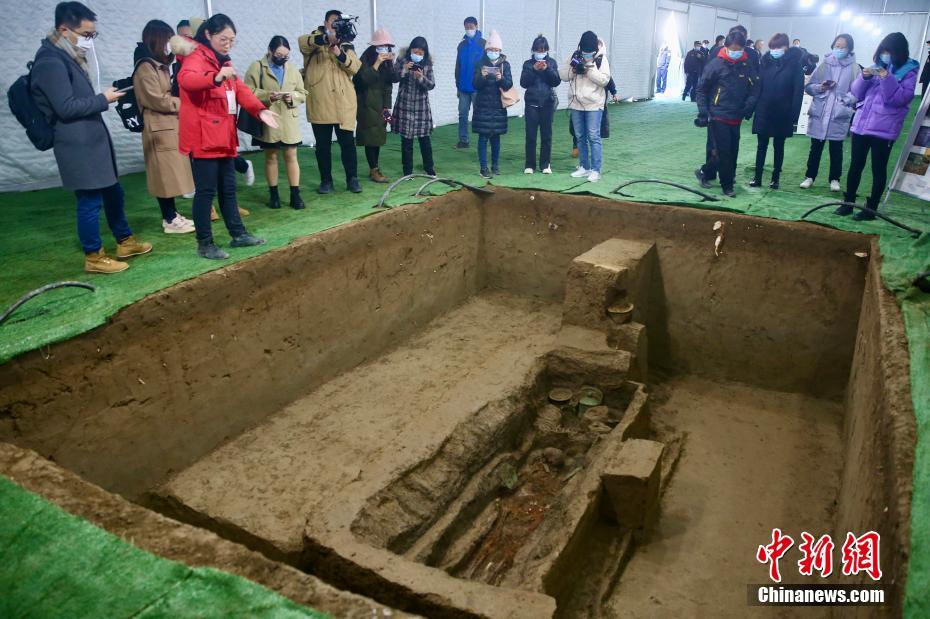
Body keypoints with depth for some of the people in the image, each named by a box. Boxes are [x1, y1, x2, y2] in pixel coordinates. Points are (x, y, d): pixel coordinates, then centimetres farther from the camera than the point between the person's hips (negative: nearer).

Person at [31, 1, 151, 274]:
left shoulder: (69, 56, 16)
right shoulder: (51, 62, -16)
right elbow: (65, 107, -20)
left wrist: (103, 98, 7)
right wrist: (103, 100, -13)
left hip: (93, 141, 10)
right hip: (78, 146, -10)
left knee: (113, 192, 18)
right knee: (90, 201, -2)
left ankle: (125, 241, 33)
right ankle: (94, 257, 10)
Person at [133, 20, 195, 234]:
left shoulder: (160, 65, 17)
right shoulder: (145, 67, -12)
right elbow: (157, 100, -16)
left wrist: (180, 102, 3)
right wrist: (184, 103, -6)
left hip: (171, 125, 9)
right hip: (159, 128, -9)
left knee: (171, 173, 11)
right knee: (165, 174, -5)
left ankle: (172, 215, 17)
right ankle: (170, 220, 1)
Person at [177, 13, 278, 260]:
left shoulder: (224, 62, 19)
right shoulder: (196, 58, -9)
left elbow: (240, 90, 10)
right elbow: (186, 79, -30)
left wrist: (260, 110, -8)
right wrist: (216, 77, -48)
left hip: (224, 135, 9)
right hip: (203, 137, -9)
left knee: (228, 187, 14)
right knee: (206, 190, -5)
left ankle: (237, 234, 23)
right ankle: (204, 244, 2)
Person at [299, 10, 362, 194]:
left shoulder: (346, 45, 14)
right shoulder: (314, 42, 7)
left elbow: (355, 67, -2)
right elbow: (302, 42, -17)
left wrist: (340, 54, -19)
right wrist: (326, 37, -33)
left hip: (343, 102, 1)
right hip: (319, 103, -1)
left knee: (347, 142, 1)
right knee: (322, 144, 6)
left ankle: (352, 179, 12)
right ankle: (326, 180, 15)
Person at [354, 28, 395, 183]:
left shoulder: (387, 59, 6)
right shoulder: (366, 58, -12)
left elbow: (391, 80, 4)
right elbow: (365, 79, -22)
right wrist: (377, 63, -26)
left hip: (382, 102, 6)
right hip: (368, 103, -6)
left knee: (379, 135, 7)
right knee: (371, 136, -7)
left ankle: (374, 168, 15)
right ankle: (374, 170, -3)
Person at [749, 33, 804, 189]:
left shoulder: (794, 64, -7)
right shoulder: (766, 62, 3)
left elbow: (798, 91, -10)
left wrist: (794, 116, -15)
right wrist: (755, 107, -4)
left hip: (783, 114, -3)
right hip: (764, 112, 3)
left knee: (778, 146, 9)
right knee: (762, 145, 7)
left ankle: (776, 177, 18)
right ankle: (757, 177, 13)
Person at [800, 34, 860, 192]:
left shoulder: (854, 68, 0)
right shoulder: (824, 64, 5)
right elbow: (809, 87, 5)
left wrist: (845, 100, -18)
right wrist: (820, 87, -13)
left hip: (840, 115, -1)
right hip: (819, 113, 1)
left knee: (836, 149, 7)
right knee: (815, 147, 8)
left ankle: (834, 179, 18)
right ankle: (810, 176, 19)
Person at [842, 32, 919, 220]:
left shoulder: (908, 72, -1)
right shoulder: (877, 67, 12)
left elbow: (900, 98, -14)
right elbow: (857, 94, 10)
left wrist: (887, 78, -21)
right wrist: (864, 77, -7)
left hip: (884, 129, -5)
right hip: (861, 124, 5)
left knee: (878, 169, 1)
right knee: (855, 165, 9)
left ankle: (871, 208, 6)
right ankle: (848, 202, 17)